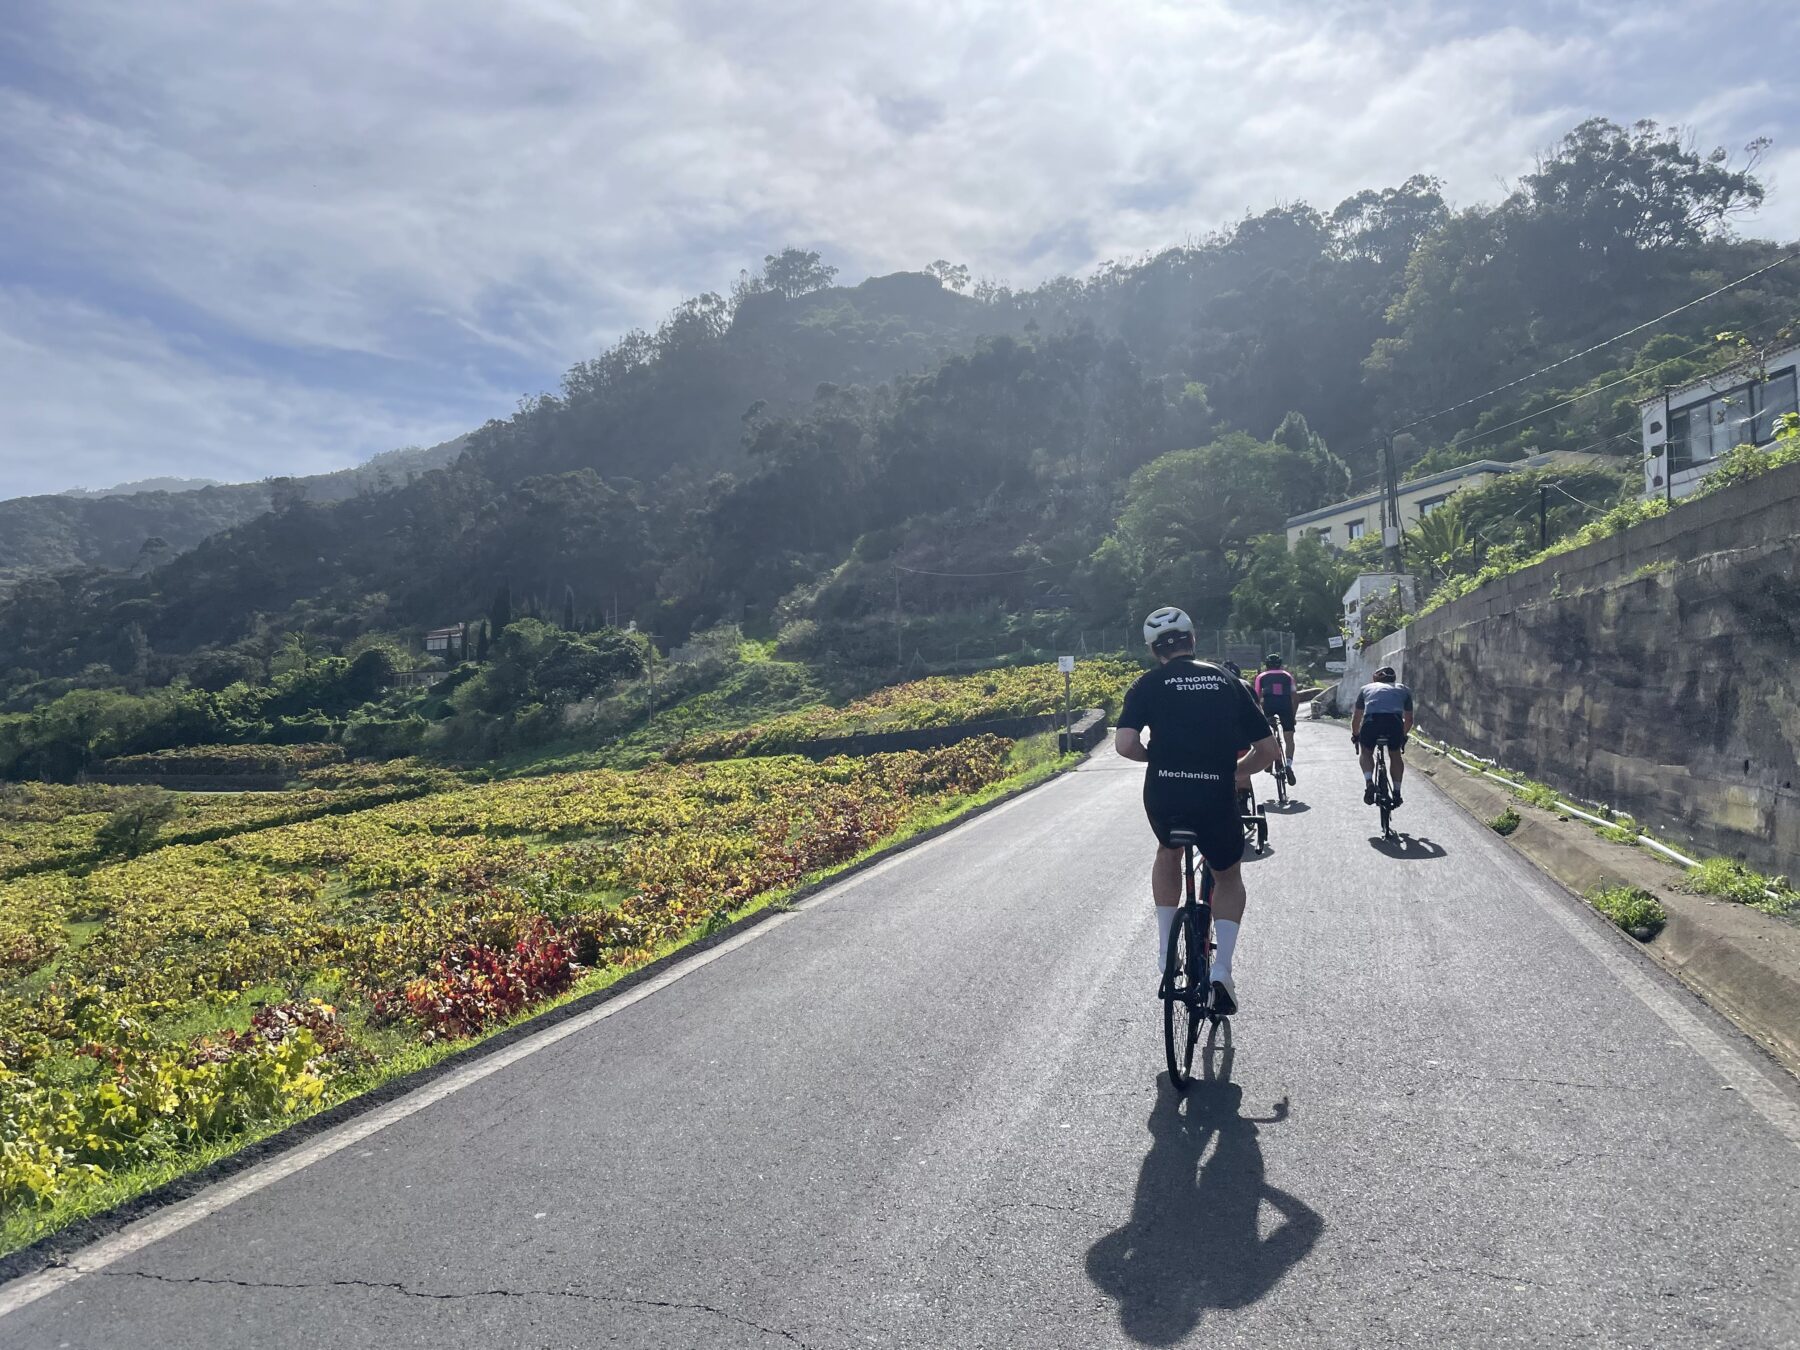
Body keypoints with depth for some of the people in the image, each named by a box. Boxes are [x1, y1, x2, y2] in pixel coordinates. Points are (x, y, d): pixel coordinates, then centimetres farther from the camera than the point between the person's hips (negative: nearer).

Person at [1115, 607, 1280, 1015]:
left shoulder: (1150, 684, 7)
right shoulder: (1227, 682, 14)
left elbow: (1124, 744, -8)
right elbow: (1268, 748, 12)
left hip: (1162, 797, 0)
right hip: (1216, 798, 1)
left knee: (1168, 852, 34)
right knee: (1229, 878, 26)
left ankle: (1166, 950, 28)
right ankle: (1220, 969, 8)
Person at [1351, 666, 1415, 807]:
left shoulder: (1367, 688, 32)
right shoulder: (1403, 689, 32)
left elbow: (1356, 717, 36)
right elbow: (1409, 719, 37)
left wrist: (1355, 735, 50)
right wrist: (1403, 736, 53)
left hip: (1371, 720, 0)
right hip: (1394, 721, 1)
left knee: (1366, 753, 24)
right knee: (1395, 755, 26)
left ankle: (1369, 783, 2)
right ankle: (1397, 792, 24)